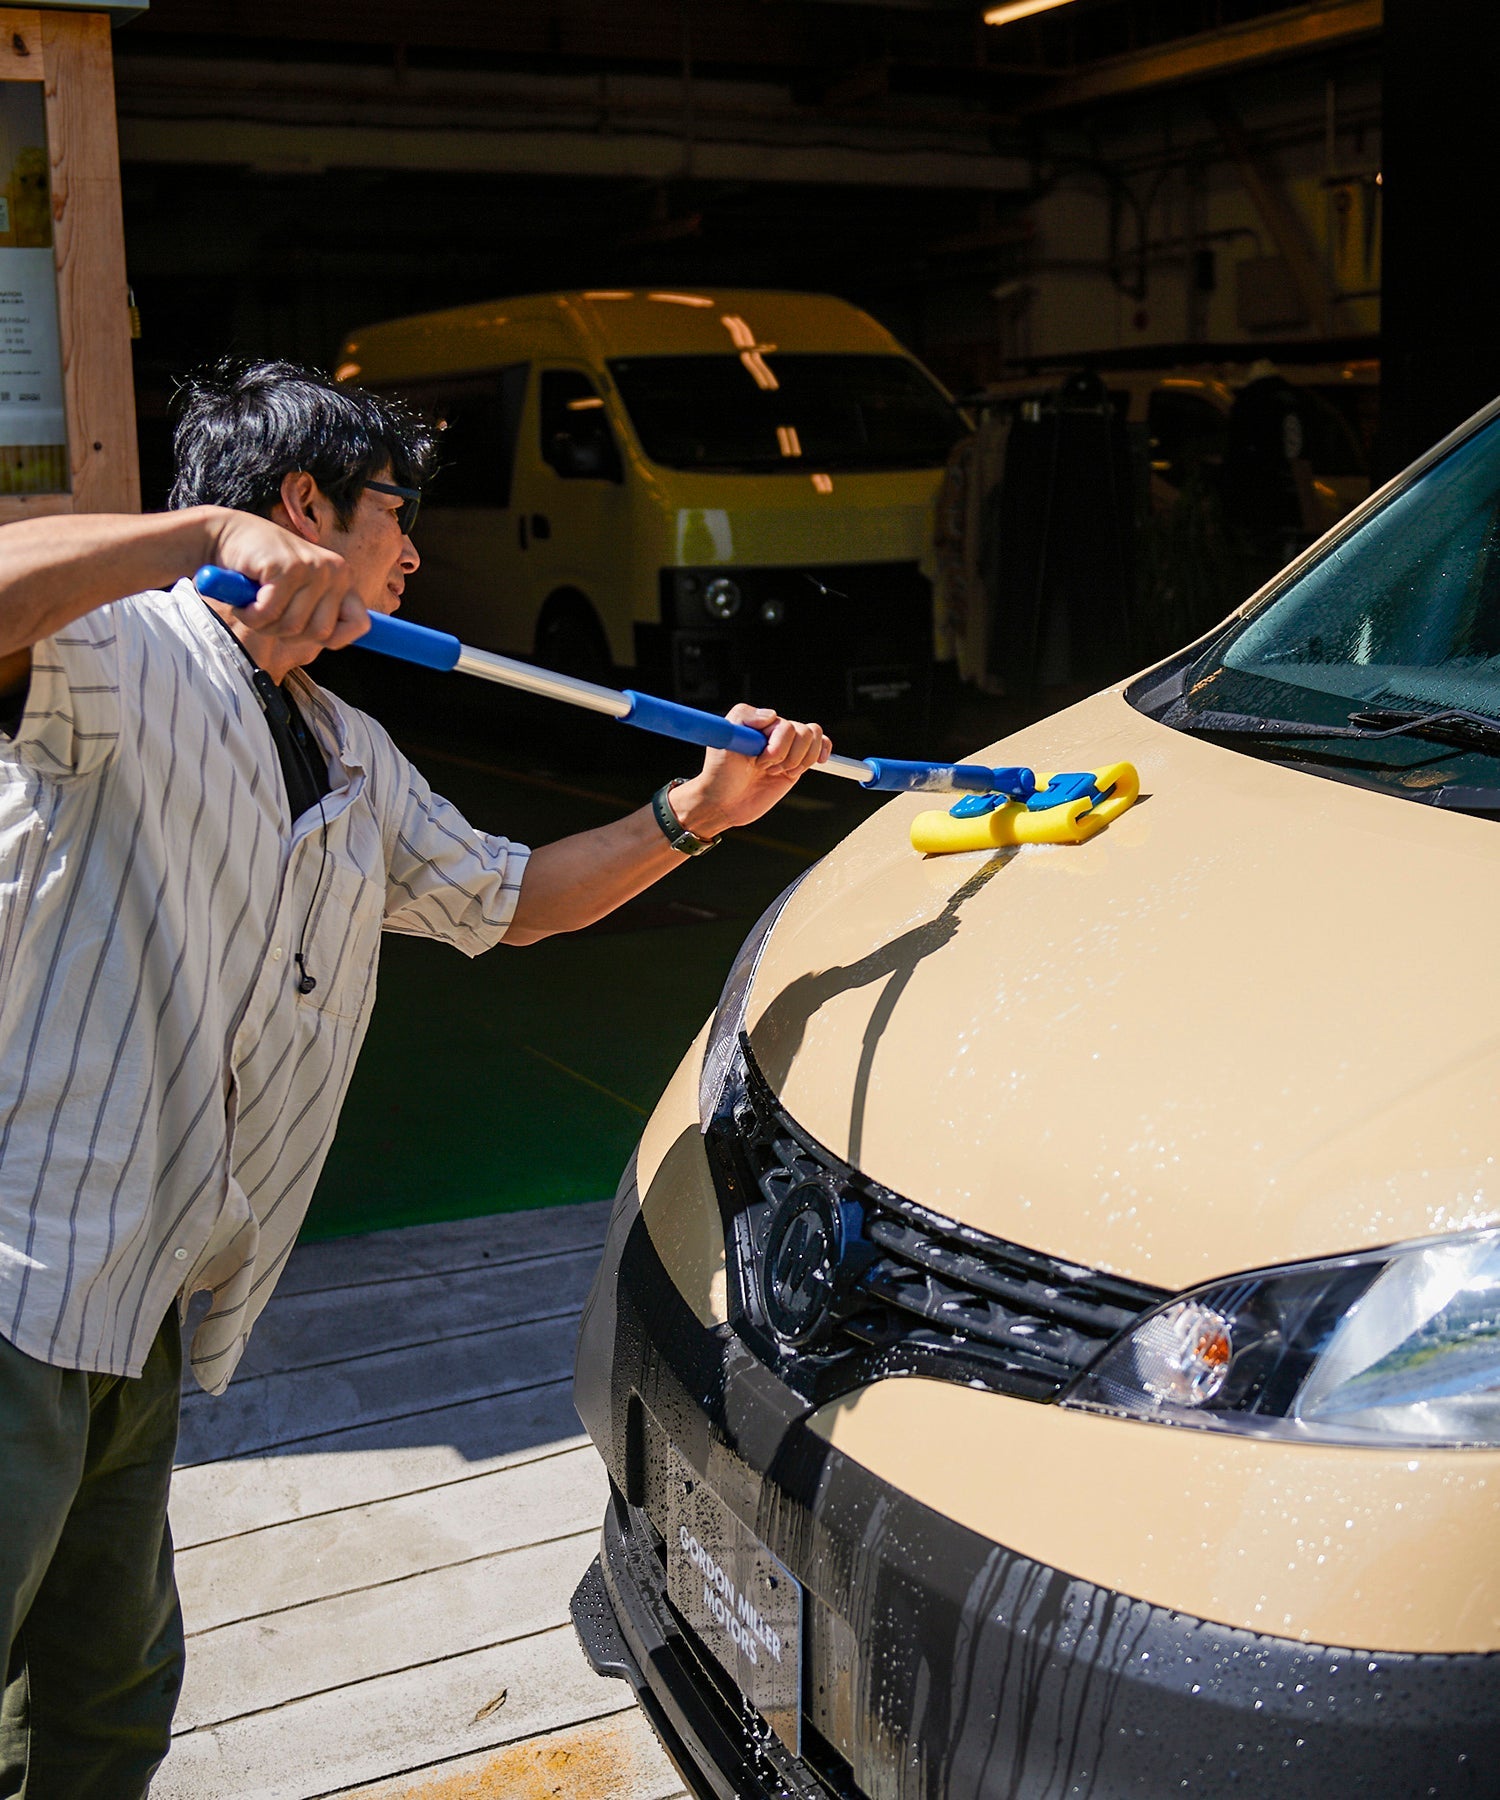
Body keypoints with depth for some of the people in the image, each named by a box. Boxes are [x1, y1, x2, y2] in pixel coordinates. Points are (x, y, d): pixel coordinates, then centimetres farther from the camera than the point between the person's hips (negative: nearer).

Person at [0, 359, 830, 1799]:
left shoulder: (355, 765, 20)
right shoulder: (122, 658, -8)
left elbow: (504, 898, 29)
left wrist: (695, 815, 19)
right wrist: (208, 532, -34)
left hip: (139, 1310, 9)